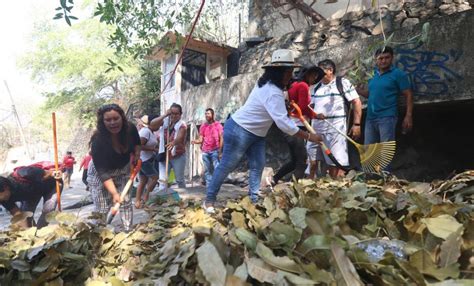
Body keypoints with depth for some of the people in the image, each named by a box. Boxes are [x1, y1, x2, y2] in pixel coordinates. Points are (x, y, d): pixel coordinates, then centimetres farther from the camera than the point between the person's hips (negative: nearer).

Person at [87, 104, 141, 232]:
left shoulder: (130, 129, -21)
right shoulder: (98, 141, -34)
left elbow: (136, 142, 7)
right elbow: (103, 172, -34)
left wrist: (136, 155, -7)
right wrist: (114, 193, -41)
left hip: (123, 170, 4)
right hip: (100, 173, -4)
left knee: (126, 201, 4)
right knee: (102, 208, -5)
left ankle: (128, 232, 16)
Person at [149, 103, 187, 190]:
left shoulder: (182, 125, -10)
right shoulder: (164, 121, 2)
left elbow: (180, 137, -29)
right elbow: (152, 125, -13)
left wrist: (173, 142, -52)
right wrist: (164, 115, -19)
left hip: (178, 156, -3)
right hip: (164, 155, 3)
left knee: (180, 179, 10)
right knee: (162, 180, -2)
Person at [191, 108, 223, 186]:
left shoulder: (218, 124, 3)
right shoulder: (203, 126, 11)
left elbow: (221, 138, -1)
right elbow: (200, 139, 7)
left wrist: (220, 151, -8)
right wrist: (196, 141, -16)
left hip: (215, 150, -3)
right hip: (205, 151, 3)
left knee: (216, 169, -10)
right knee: (207, 170, 5)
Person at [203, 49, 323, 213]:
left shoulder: (270, 85, 4)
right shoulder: (272, 92, -27)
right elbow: (283, 122, -33)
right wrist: (308, 136, -26)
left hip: (255, 133, 10)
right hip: (239, 131, -10)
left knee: (258, 165, 5)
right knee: (226, 167, 0)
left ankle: (254, 200, 12)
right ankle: (209, 200, 14)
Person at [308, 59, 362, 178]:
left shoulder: (343, 83, -2)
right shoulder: (316, 87, 16)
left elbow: (356, 102, -5)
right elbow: (310, 106, 24)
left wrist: (356, 124, -12)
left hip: (335, 128, -6)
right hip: (316, 127, 6)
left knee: (336, 162, -3)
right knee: (311, 161, 8)